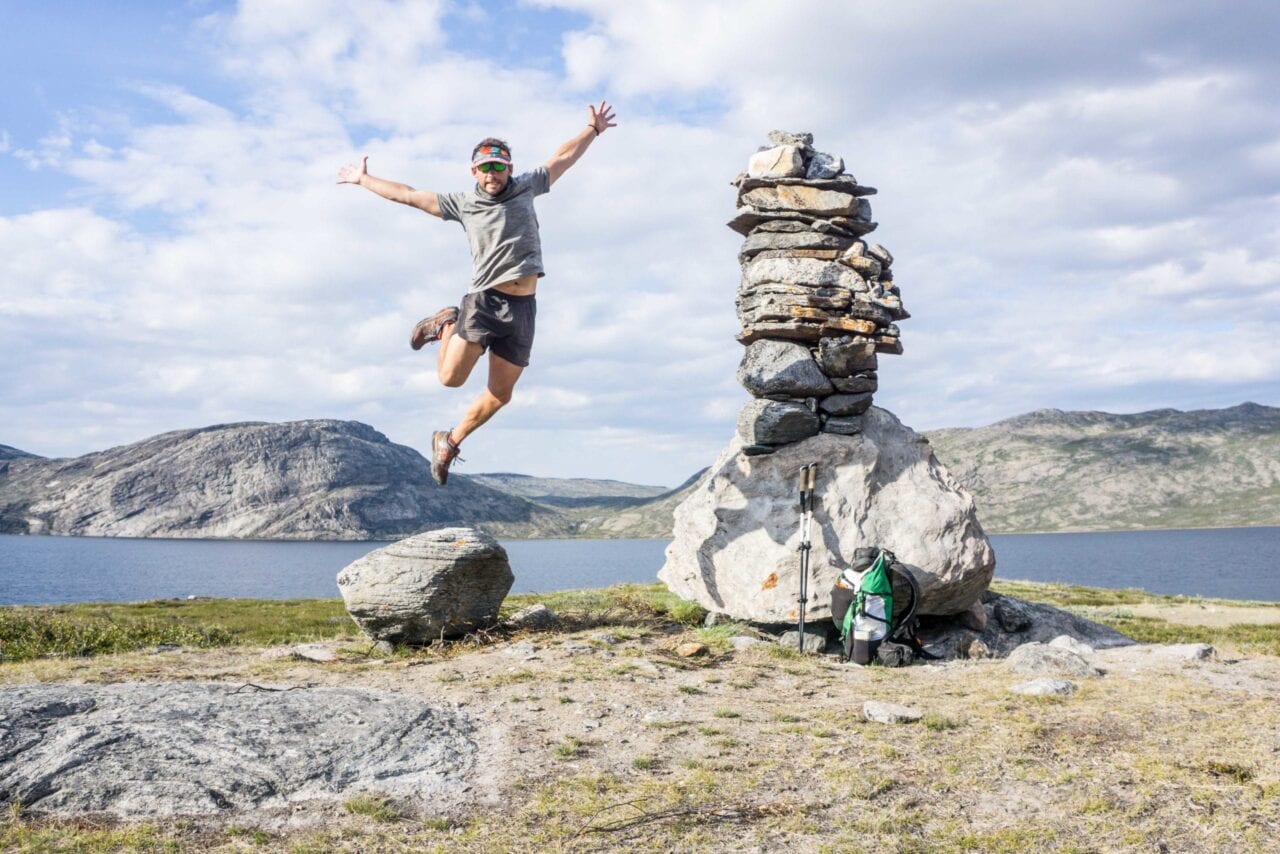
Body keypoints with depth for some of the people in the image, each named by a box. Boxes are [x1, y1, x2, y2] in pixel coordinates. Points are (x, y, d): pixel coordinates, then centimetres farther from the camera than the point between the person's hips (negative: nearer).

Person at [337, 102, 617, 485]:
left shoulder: (525, 188, 15)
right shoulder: (462, 204, 10)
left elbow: (562, 158, 26)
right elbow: (408, 195, 17)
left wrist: (593, 130, 29)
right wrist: (364, 180, 23)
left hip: (522, 308, 2)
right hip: (484, 300, -2)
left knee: (500, 394, 3)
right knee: (451, 377, -14)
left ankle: (449, 441, 25)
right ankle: (446, 324, 18)